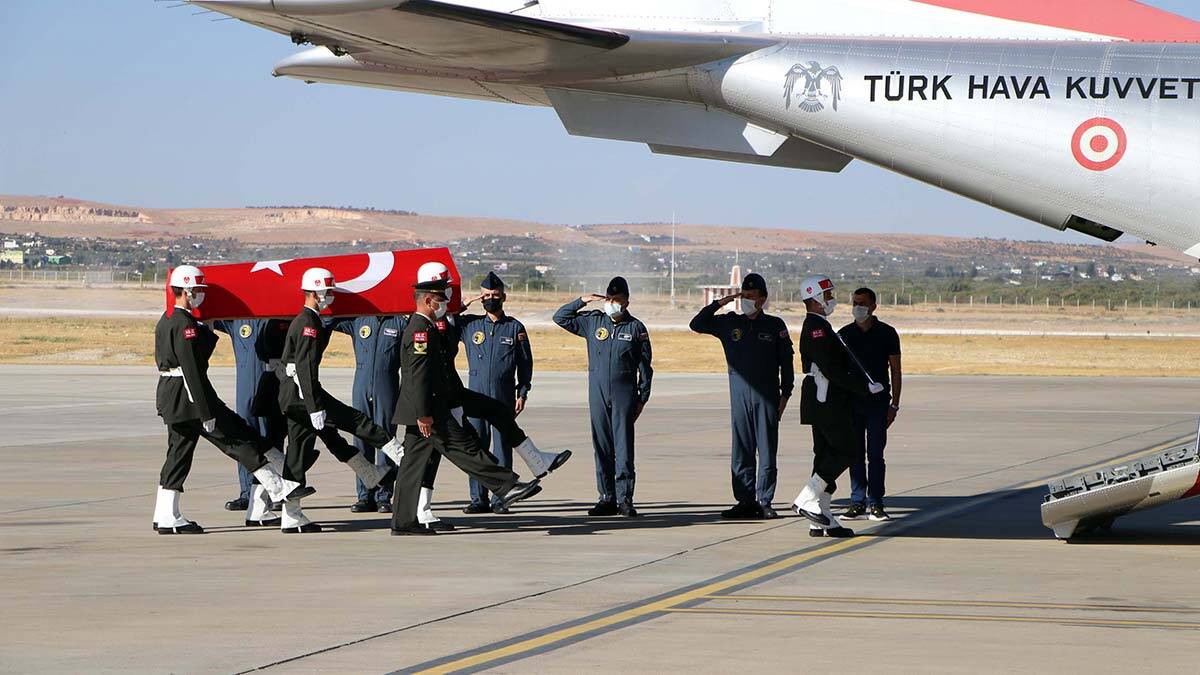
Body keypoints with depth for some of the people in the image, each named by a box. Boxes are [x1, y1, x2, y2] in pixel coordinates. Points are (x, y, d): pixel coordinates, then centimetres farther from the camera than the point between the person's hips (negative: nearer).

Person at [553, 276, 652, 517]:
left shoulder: (636, 328, 3)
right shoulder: (593, 322, 9)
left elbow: (645, 366, 6)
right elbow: (560, 317, 13)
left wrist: (643, 397, 3)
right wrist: (581, 301, 1)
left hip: (624, 394, -3)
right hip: (597, 394, 3)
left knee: (623, 446, -8)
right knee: (602, 447, 4)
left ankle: (625, 499, -7)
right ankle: (607, 499, 9)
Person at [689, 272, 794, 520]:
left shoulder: (775, 326, 4)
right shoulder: (729, 323, 10)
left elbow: (786, 361, 6)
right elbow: (697, 325, 11)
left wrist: (785, 393, 1)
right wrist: (718, 304, 1)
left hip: (766, 397, -2)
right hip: (740, 396, 2)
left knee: (767, 451, -2)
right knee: (741, 451, 1)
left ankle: (764, 502, 2)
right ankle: (746, 501, 4)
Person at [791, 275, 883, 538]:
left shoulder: (818, 327, 19)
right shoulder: (817, 328, -15)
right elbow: (832, 370, -21)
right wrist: (865, 386, -16)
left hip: (824, 404, 11)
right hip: (828, 404, -11)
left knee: (827, 456, 8)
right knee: (844, 451, -10)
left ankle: (822, 521, 8)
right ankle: (807, 500, -10)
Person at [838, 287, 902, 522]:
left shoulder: (886, 333, 2)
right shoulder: (844, 334, 8)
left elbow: (895, 370, 4)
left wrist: (894, 405, -2)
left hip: (878, 402, -2)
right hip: (851, 402, 2)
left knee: (875, 454, -4)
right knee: (855, 455, 3)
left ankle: (875, 504, 0)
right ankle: (857, 502, 7)